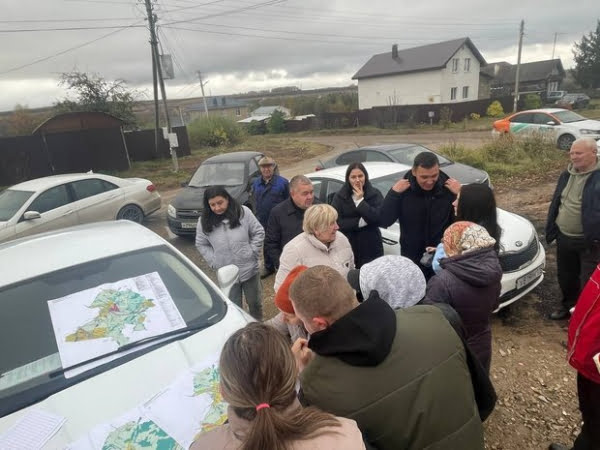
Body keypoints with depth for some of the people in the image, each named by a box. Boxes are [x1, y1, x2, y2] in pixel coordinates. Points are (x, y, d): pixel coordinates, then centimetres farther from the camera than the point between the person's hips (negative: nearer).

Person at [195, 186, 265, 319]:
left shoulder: (243, 212, -13)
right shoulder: (204, 221, -9)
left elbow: (259, 233, -3)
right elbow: (201, 245, 3)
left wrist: (252, 252, -9)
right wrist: (214, 262, -5)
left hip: (250, 269, 0)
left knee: (254, 303, 20)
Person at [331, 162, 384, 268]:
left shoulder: (375, 194, 0)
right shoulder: (340, 196, 1)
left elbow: (380, 218, -15)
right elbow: (336, 222, -9)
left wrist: (360, 200, -15)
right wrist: (360, 222, -14)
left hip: (371, 248, 0)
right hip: (347, 248, 0)